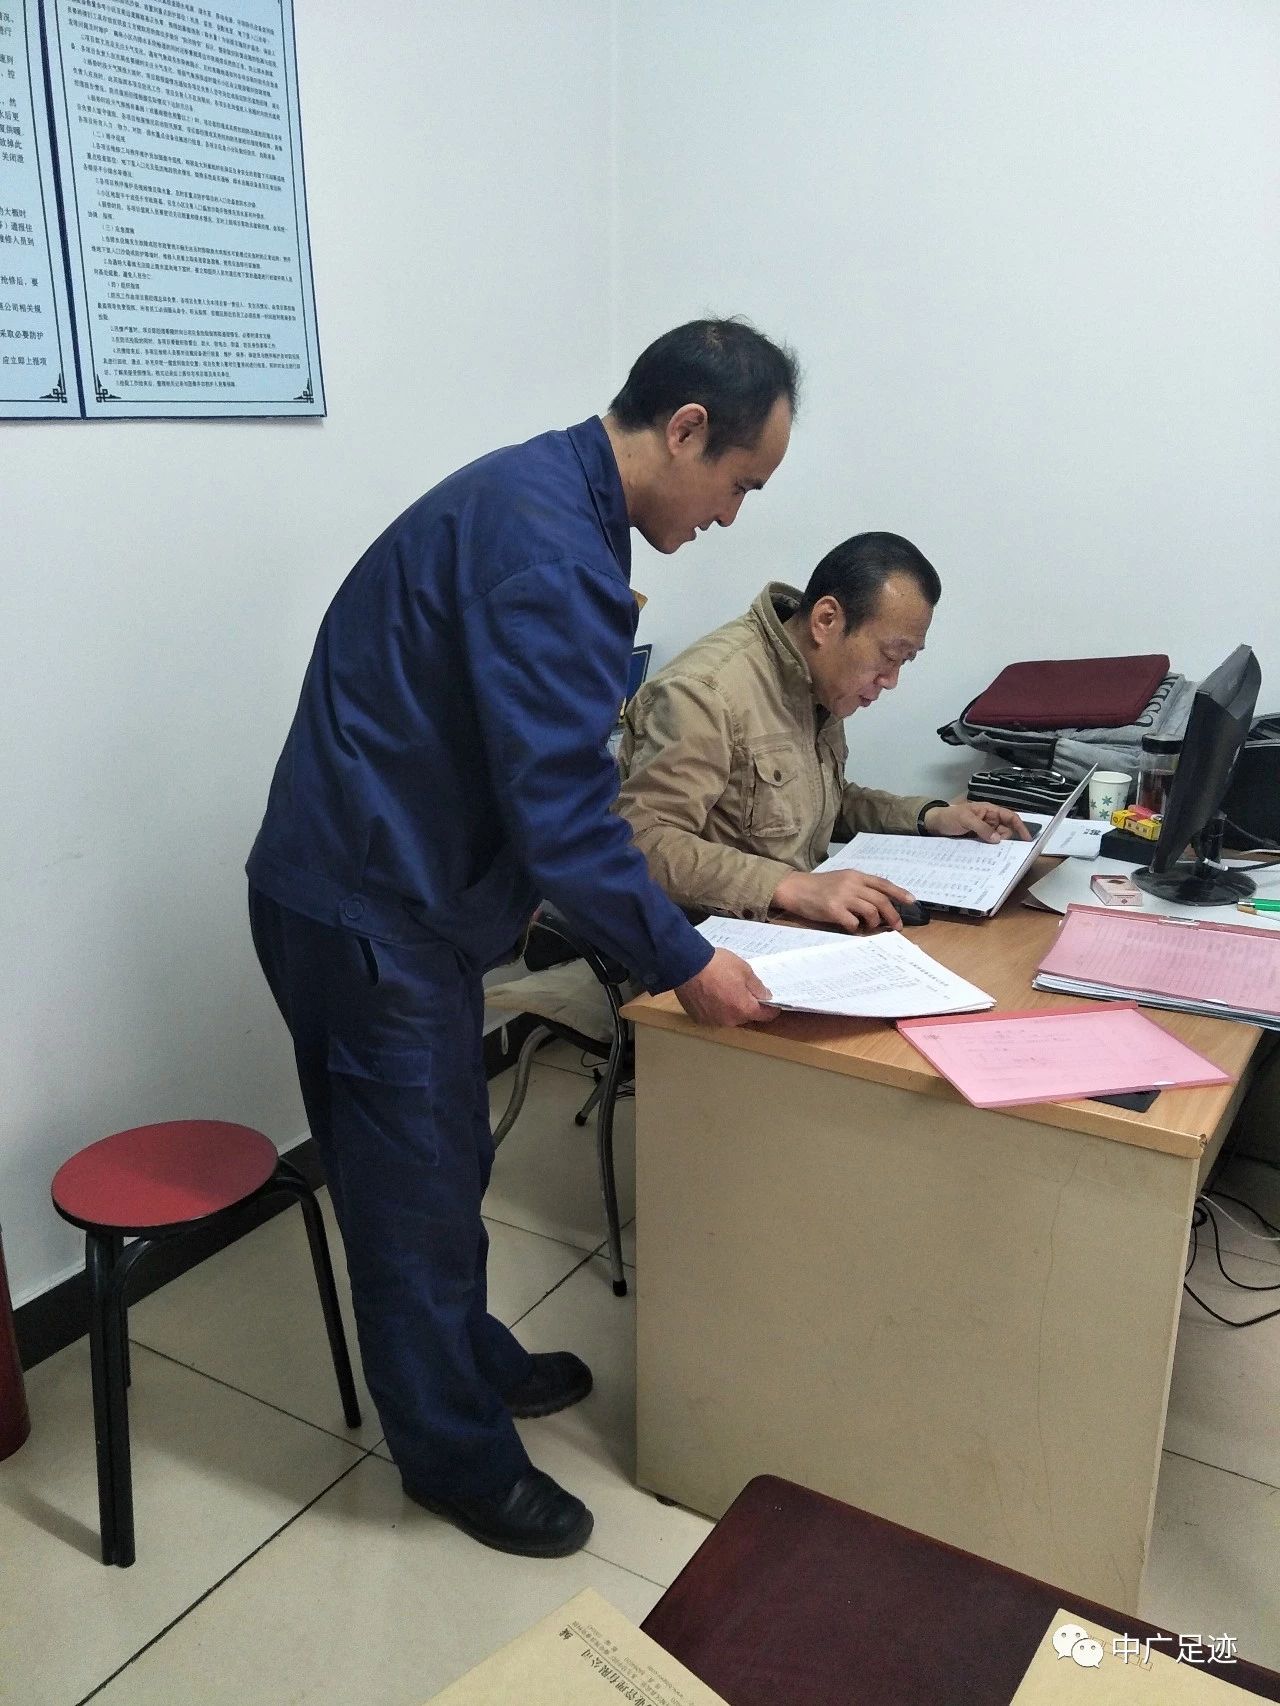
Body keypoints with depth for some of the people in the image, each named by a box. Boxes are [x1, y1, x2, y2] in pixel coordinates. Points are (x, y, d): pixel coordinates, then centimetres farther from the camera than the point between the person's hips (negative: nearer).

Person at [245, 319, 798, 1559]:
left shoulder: (543, 495, 9)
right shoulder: (549, 546, -24)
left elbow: (548, 768, 15)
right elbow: (560, 803, -27)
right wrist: (680, 963, -17)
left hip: (392, 893, 10)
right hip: (368, 912, -10)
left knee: (444, 1162, 23)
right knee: (419, 1190, 7)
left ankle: (470, 1363, 44)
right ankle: (459, 1459, 27)